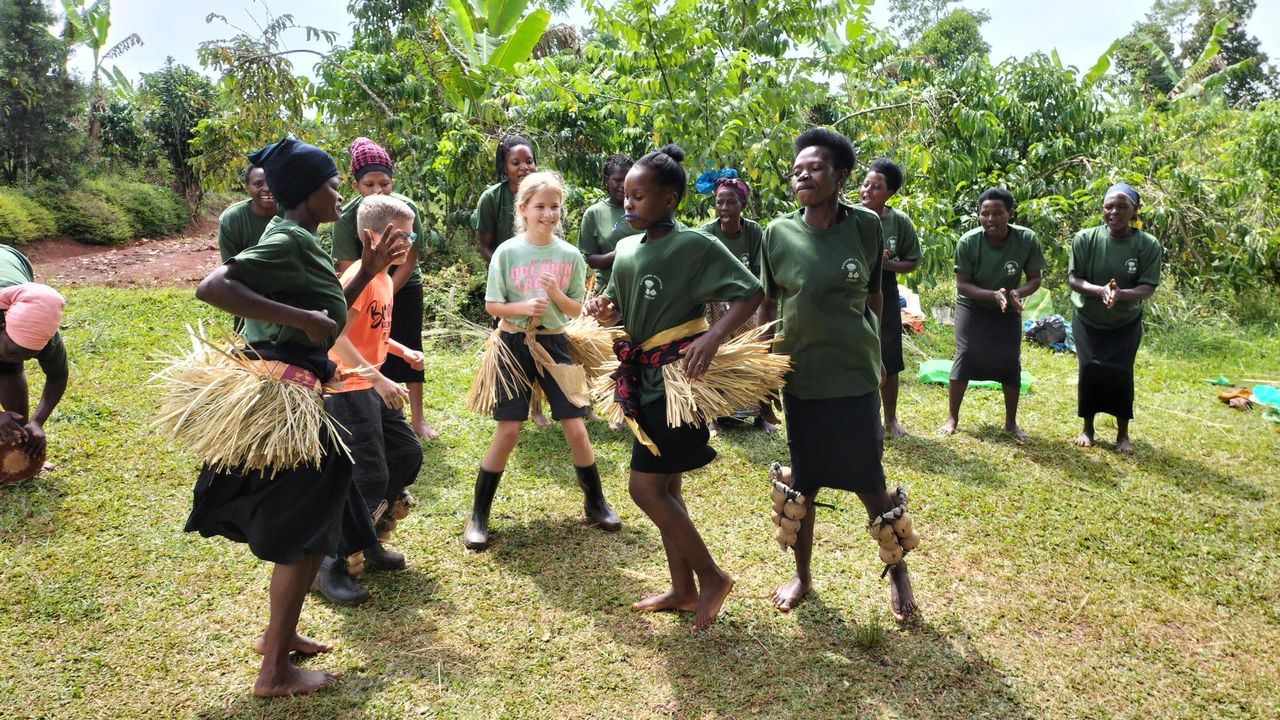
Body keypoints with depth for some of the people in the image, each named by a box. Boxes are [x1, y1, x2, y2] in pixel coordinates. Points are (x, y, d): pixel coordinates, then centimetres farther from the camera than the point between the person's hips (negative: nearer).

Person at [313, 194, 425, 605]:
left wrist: (401, 351, 11)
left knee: (408, 453, 14)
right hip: (348, 388, -10)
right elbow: (334, 336, -27)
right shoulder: (360, 276, -18)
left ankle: (367, 543, 26)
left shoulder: (383, 277, 12)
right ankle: (331, 566, 4)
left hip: (370, 387, 10)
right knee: (370, 475, -9)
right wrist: (379, 378, -28)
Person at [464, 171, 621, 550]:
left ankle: (596, 503, 23)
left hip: (554, 342, 2)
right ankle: (478, 515, 12)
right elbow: (492, 305, -4)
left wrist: (556, 295, -17)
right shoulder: (507, 252, -6)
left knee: (575, 427, 1)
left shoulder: (570, 255, -1)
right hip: (515, 343, -2)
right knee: (508, 430, -4)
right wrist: (523, 307, -22)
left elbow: (576, 309, 3)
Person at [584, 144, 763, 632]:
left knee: (645, 487, -8)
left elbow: (749, 293, -15)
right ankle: (684, 589, 26)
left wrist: (713, 337, -30)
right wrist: (603, 310, -5)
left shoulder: (695, 245, -12)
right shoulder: (626, 249, 10)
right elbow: (619, 312, 19)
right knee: (664, 487, 13)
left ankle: (711, 577, 9)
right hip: (645, 378, 8)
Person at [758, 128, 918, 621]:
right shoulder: (778, 233, -3)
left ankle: (898, 571, 30)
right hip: (799, 376, 1)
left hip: (855, 375, -1)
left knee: (869, 484, 5)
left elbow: (874, 295, 8)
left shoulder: (865, 226, -4)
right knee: (802, 485, 11)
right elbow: (767, 303, 7)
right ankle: (802, 576, 31)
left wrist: (872, 348, 10)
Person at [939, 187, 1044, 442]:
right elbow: (962, 284, -20)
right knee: (964, 357, -8)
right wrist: (994, 295, -34)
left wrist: (1018, 293, -33)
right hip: (972, 307, -2)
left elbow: (1034, 278, -12)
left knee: (1011, 362, 2)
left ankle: (1011, 422, 18)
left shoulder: (1027, 239, -22)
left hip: (1008, 311, 2)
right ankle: (952, 418, 5)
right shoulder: (968, 242, -26)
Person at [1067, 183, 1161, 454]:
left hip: (1126, 323, 0)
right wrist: (1100, 290, -36)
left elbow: (1148, 288, -19)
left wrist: (1120, 294, -39)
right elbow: (1073, 279, -17)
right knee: (1090, 371, -1)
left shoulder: (1148, 245, -17)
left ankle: (1123, 434, 13)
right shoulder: (1085, 239, -17)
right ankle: (1087, 429, 17)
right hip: (1087, 321, 0)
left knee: (1121, 373, -3)